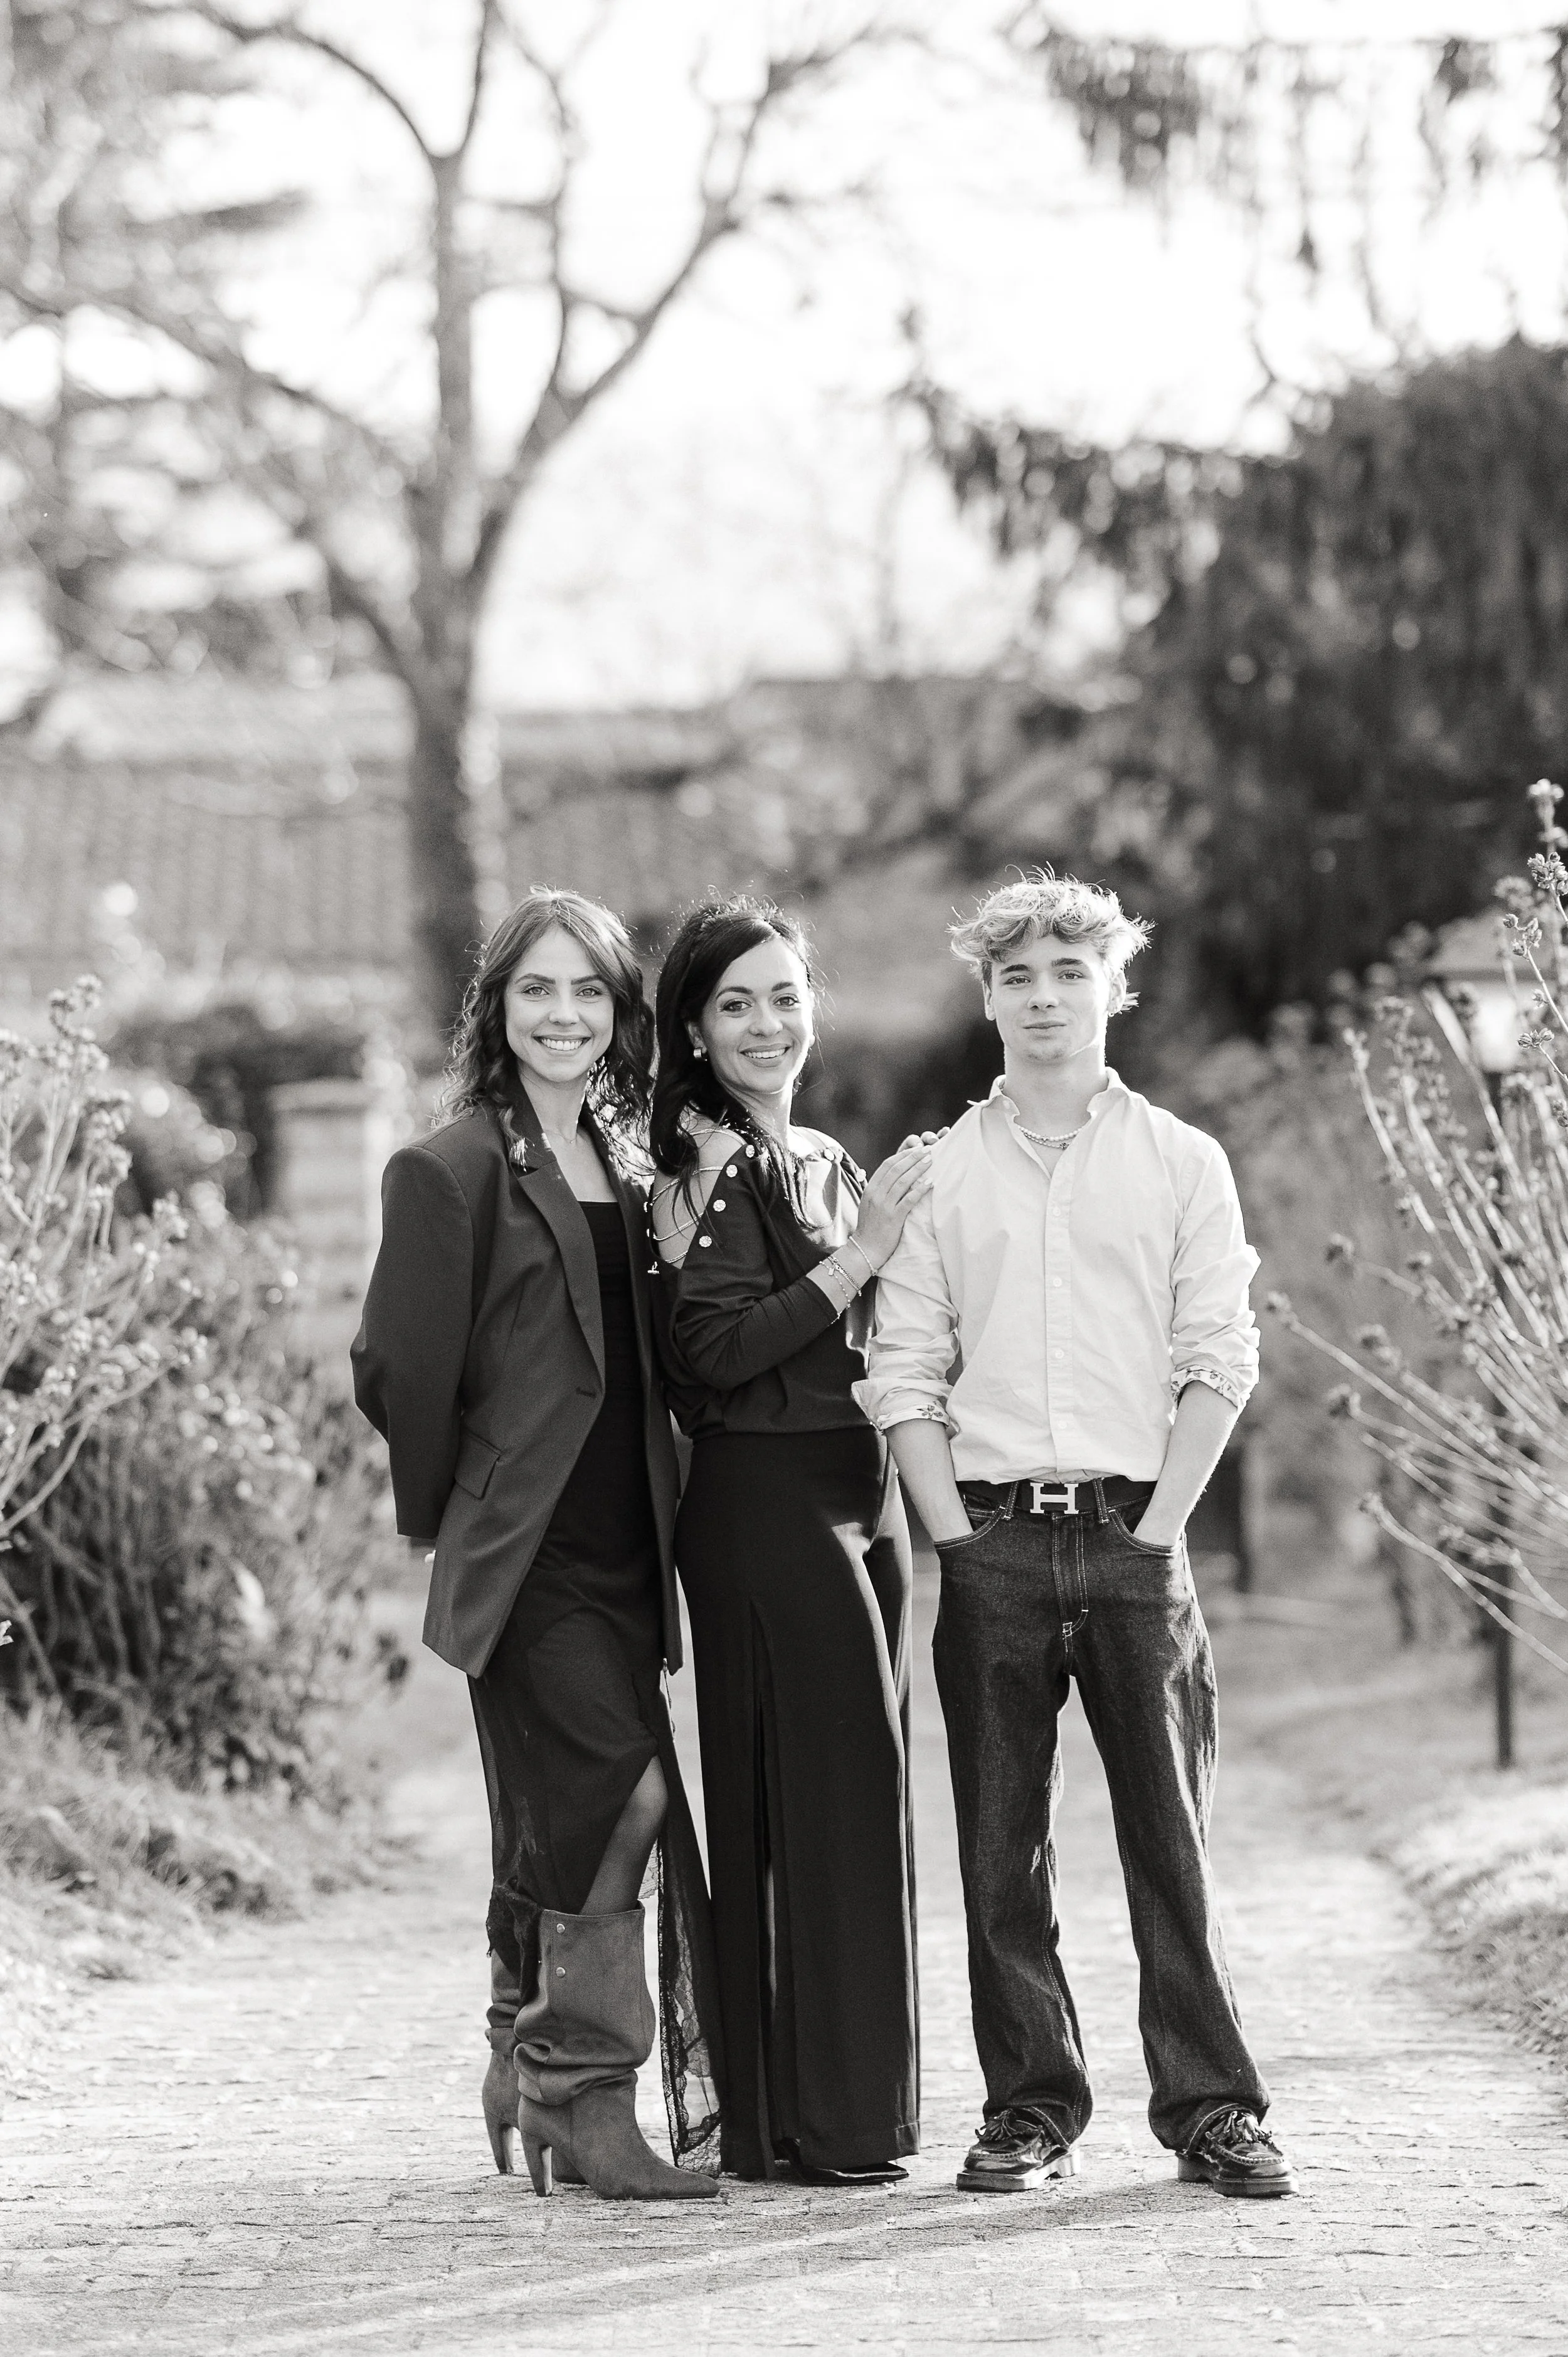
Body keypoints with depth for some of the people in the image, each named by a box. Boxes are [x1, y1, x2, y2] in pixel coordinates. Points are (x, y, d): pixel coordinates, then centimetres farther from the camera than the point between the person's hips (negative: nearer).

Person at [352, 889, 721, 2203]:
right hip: (529, 1555, -7)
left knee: (566, 1827, 10)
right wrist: (453, 1514, 3)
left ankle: (533, 2081, 20)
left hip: (623, 1549, 7)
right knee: (624, 1787, -16)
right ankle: (583, 2092, -8)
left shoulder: (628, 1169, 15)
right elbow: (400, 1369, -6)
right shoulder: (454, 1170, -6)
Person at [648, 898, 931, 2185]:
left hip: (859, 1497, 9)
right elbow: (714, 1349, -19)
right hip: (763, 1508, -9)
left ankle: (852, 2103, 16)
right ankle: (813, 2119, -4)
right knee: (818, 1794, -9)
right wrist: (861, 1251, -18)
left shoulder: (829, 1164, 17)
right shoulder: (710, 1165, -9)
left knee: (861, 1784, 10)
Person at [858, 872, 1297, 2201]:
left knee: (1171, 1830, -1)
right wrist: (956, 1533, -4)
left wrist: (1157, 1528, -7)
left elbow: (1221, 1364, 1)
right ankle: (1032, 2112, 10)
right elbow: (903, 1371, 5)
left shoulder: (1181, 1164, 5)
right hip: (992, 1540, 1)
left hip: (1134, 1532, -1)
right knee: (1001, 1843, 3)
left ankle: (1211, 2108, 5)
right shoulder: (937, 1175, 8)